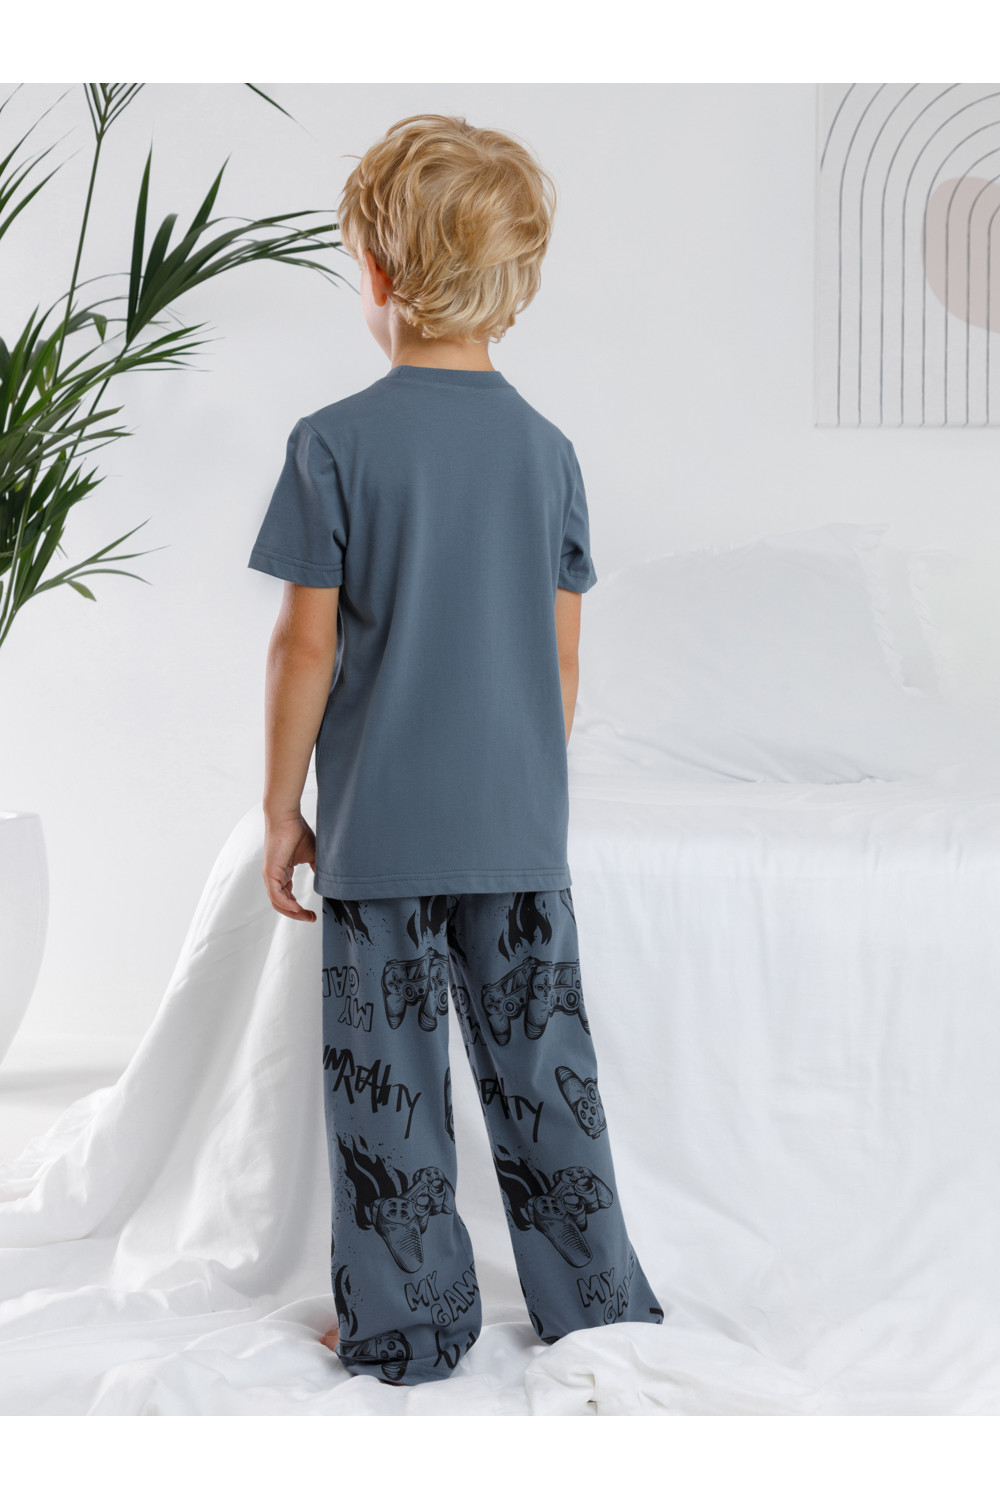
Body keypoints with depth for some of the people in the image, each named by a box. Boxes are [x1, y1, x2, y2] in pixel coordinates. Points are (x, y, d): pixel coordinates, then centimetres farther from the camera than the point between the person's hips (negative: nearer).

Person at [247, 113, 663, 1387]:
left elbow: (308, 645, -9)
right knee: (541, 1056, 13)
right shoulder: (549, 449, 2)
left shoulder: (336, 444, -10)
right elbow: (562, 650, 6)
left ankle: (406, 1328, 16)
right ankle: (593, 1298, 23)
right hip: (524, 823, 4)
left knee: (389, 1076, 6)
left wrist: (281, 808, 1)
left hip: (381, 826, -4)